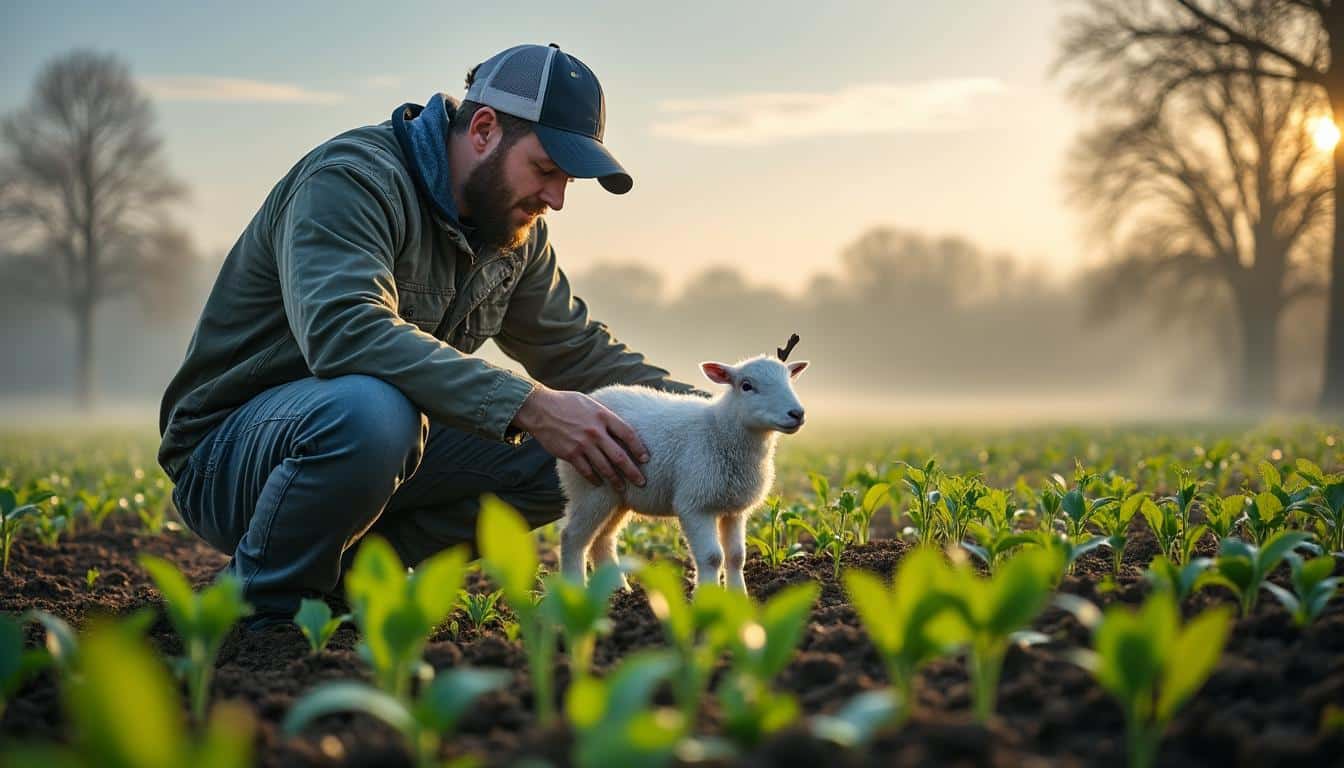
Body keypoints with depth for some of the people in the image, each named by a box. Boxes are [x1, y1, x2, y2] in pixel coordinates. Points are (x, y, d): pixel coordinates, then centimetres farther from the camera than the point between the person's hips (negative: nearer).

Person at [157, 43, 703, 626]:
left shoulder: (516, 231, 5)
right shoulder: (352, 179, -21)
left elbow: (575, 349, 15)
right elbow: (345, 332, -39)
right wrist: (527, 404, -44)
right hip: (225, 457, -8)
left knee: (554, 453, -7)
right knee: (371, 408, -39)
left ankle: (347, 576, -4)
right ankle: (262, 610, -15)